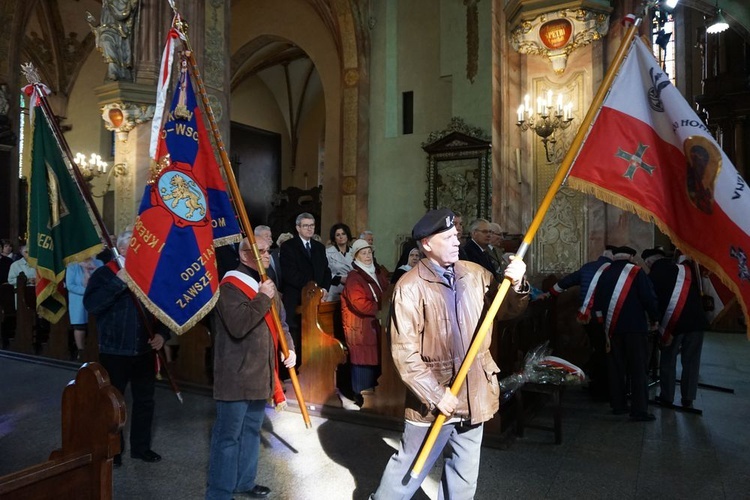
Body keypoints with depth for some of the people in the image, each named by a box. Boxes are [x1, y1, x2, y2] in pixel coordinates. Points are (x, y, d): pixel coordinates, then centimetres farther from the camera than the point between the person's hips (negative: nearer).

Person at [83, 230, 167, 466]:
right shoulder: (104, 274, -7)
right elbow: (90, 305, -22)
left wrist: (163, 333, -4)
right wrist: (118, 281, -29)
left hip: (145, 352, 4)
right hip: (114, 352, -3)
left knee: (145, 401, 13)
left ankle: (141, 447, 29)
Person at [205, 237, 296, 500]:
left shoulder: (267, 284, 12)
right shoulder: (229, 286, -16)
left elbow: (280, 322, 17)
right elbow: (238, 325, -29)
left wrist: (289, 348, 2)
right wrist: (263, 298, -24)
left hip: (260, 373, 9)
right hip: (235, 375, -8)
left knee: (252, 430, 20)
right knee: (228, 435, 3)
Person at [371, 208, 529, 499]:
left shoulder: (475, 274, 2)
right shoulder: (410, 287, -14)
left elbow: (508, 311, 9)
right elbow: (404, 352, -16)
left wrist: (516, 285, -12)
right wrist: (436, 394, -16)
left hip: (474, 395, 5)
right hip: (433, 397, -5)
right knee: (408, 470, 12)